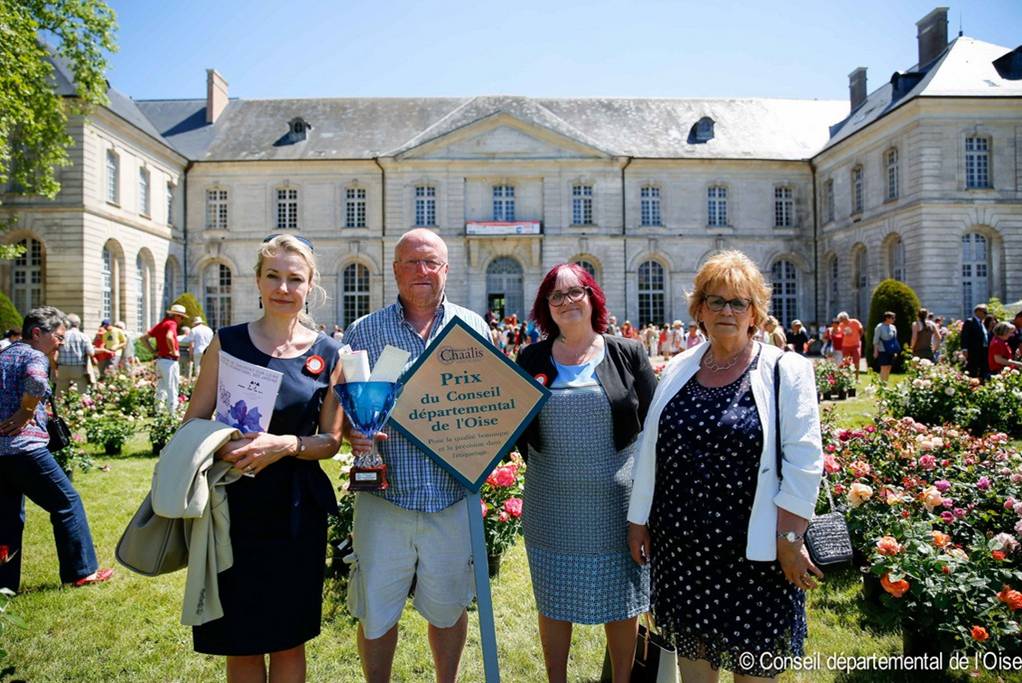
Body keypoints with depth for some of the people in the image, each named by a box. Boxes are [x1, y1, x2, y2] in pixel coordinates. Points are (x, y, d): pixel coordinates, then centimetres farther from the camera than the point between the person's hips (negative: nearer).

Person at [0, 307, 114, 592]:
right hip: (23, 447, -8)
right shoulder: (34, 357, -8)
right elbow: (36, 382, -31)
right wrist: (25, 413, -16)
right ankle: (82, 571, 11)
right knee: (67, 503, 4)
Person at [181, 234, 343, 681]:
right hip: (235, 507, 0)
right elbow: (193, 424, 1)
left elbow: (331, 440, 1)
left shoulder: (327, 354, 0)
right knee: (241, 643, 11)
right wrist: (222, 449, -20)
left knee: (289, 640, 13)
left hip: (297, 510, 1)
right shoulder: (228, 342, -1)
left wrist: (286, 445, -18)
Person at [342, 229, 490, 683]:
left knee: (448, 607, 17)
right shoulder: (363, 332, 3)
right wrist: (354, 433, -16)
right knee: (375, 611, 11)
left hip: (451, 496, 1)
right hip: (384, 495, 0)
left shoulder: (473, 328, 5)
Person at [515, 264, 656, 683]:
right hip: (552, 504, 2)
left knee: (620, 600, 14)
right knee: (554, 599, 15)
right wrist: (539, 466, 2)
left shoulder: (628, 354, -2)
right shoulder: (532, 360, 2)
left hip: (615, 502, -1)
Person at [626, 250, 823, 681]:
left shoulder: (786, 371, -5)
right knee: (691, 646, 17)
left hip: (753, 547, -3)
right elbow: (649, 449, 9)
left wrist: (790, 538, -12)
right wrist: (638, 520, 10)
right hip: (681, 543, 4)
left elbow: (803, 461, -9)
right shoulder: (679, 369, 5)